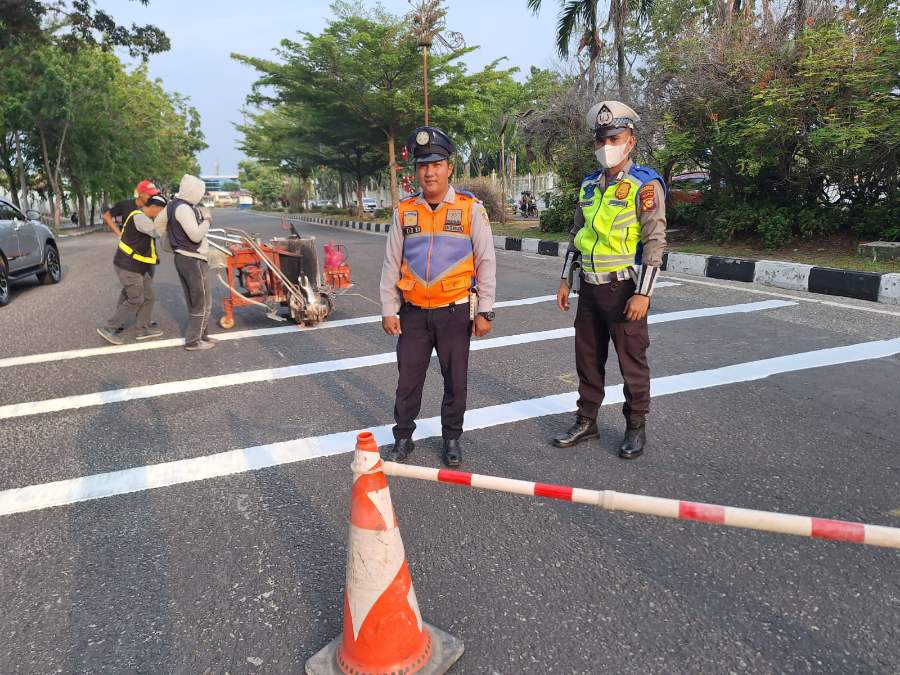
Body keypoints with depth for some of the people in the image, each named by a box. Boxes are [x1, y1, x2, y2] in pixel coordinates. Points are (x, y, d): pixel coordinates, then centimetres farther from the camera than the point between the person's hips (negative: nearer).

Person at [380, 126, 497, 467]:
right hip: (413, 312, 2)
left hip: (455, 311, -2)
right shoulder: (404, 211, 4)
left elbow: (486, 262, -1)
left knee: (455, 381, 8)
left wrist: (485, 311, -3)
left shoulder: (471, 208, -3)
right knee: (408, 379, 9)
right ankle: (403, 437, 26)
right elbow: (391, 264, 8)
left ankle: (452, 439, 26)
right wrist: (388, 310, 4)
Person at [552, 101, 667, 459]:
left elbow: (655, 242, -12)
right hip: (590, 287, 6)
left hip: (624, 288, -6)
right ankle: (586, 421, 27)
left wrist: (643, 293, -17)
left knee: (632, 360, 4)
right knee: (587, 358, 13)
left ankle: (636, 427, 20)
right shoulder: (589, 185, 12)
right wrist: (565, 280, 14)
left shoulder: (645, 184, -8)